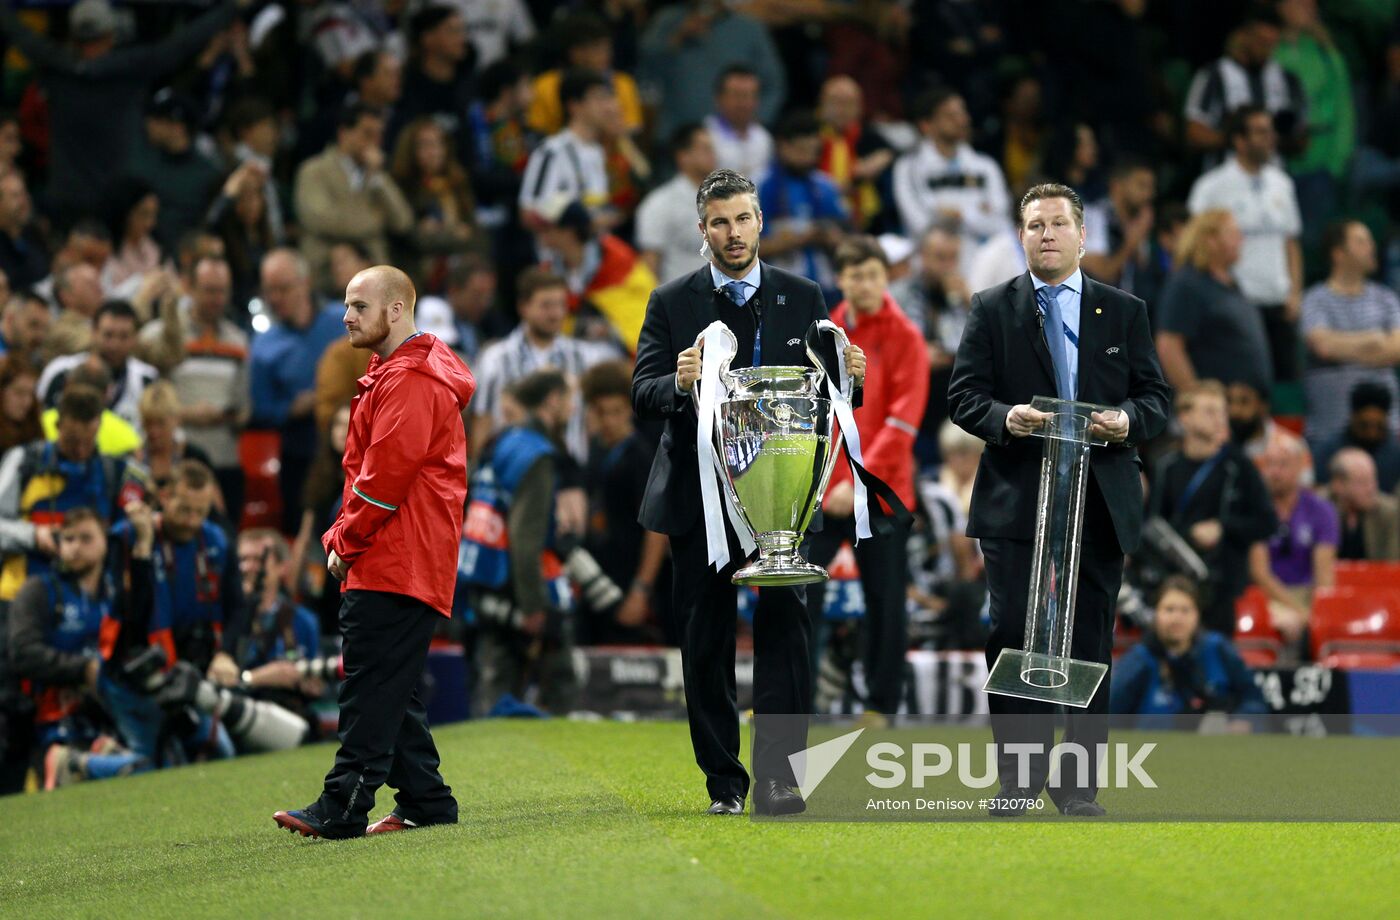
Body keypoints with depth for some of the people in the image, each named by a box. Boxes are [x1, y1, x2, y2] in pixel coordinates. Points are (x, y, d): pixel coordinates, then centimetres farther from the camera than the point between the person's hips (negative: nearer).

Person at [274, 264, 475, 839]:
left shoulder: (410, 381, -12)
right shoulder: (389, 375, 22)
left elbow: (387, 472, -18)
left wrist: (347, 540, -10)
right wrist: (344, 539, 12)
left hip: (397, 564, -11)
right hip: (387, 563, 11)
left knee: (371, 684, -13)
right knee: (392, 687, 12)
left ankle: (343, 808, -16)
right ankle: (426, 802, 15)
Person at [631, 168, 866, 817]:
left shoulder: (802, 299, 9)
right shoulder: (672, 303, 5)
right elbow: (642, 394, -3)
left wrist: (847, 377, -14)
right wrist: (678, 384, -25)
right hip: (699, 494, 0)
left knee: (785, 625, -11)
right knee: (705, 637, 4)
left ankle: (778, 775, -12)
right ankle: (724, 780, 12)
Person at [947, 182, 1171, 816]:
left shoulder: (1125, 312, 12)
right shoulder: (991, 310, 8)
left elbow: (1157, 397, 9)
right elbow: (963, 395, 2)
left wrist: (1129, 420, -13)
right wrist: (1005, 419, -18)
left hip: (1101, 502, 1)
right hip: (1015, 500, -1)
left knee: (1090, 640, 3)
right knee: (1013, 637, -3)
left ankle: (1079, 782, 9)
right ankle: (1018, 775, 4)